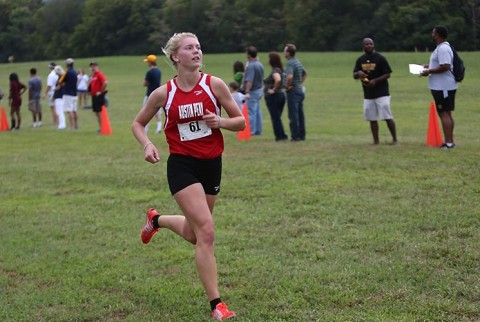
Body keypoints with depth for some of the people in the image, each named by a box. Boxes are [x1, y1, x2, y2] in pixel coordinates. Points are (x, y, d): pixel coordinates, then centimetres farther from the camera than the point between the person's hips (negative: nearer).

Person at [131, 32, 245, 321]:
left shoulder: (214, 84, -5)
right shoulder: (163, 93, -6)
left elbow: (241, 122, 1)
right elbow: (138, 123, 9)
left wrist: (220, 121, -19)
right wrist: (147, 145, -10)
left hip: (211, 164, 3)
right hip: (182, 165, -3)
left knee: (193, 234, 16)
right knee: (206, 232, -16)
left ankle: (156, 220, 49)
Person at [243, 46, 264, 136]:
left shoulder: (251, 65, -20)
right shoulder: (260, 64, 10)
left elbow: (249, 80, -27)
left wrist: (247, 92, -30)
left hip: (252, 91, -10)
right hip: (259, 90, 10)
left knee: (251, 111, -6)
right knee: (257, 111, 14)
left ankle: (251, 131, -5)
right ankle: (258, 130, 18)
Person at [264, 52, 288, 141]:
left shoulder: (275, 71, -18)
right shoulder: (280, 69, 10)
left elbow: (278, 80, -36)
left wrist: (274, 90, -24)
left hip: (273, 96, -9)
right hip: (281, 94, 9)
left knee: (275, 118, -2)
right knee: (277, 117, 16)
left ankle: (280, 136, 1)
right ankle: (281, 136, 16)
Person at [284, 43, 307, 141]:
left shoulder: (290, 63, -17)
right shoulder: (298, 62, 13)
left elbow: (289, 77, -33)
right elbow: (305, 73, 28)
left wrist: (287, 86, -18)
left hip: (293, 90, -9)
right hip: (300, 90, 9)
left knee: (293, 114, -5)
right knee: (300, 114, 12)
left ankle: (295, 136, -4)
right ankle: (302, 134, 17)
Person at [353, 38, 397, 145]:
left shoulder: (380, 58, -5)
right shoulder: (360, 60, 9)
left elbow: (387, 74, -6)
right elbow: (354, 75, 11)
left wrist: (375, 81, -19)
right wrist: (359, 74, -13)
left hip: (381, 93, -5)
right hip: (368, 94, 5)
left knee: (388, 117, -8)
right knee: (372, 118, 6)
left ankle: (394, 139, 2)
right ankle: (376, 140, 14)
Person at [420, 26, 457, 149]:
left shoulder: (443, 49, -19)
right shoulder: (442, 47, 16)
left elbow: (445, 66, -28)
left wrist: (429, 71, -20)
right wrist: (428, 66, 19)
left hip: (443, 87, -11)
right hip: (442, 86, 11)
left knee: (444, 113, -9)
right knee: (447, 113, 14)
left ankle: (449, 142, -10)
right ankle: (449, 141, 20)